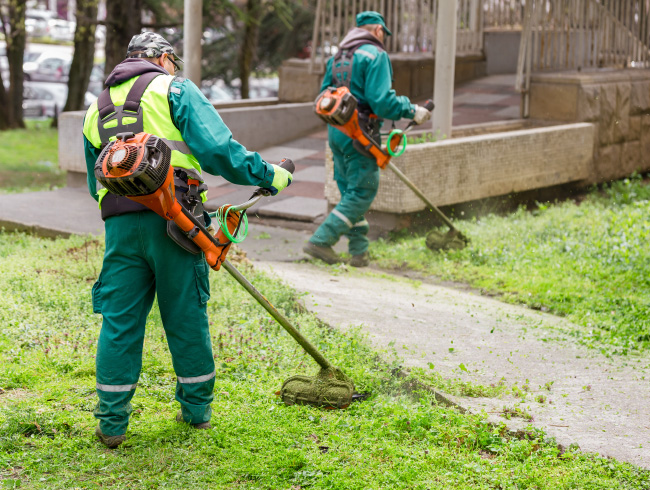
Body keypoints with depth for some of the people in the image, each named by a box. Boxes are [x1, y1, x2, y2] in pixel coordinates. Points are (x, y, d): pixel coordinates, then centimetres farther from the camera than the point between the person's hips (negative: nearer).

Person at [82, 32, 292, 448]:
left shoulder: (96, 109, 23)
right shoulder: (173, 89, 5)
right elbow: (216, 147, -8)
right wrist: (267, 175, 0)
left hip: (119, 224, 4)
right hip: (172, 219, -4)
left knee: (120, 320, 7)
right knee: (186, 316, 8)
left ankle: (112, 423, 10)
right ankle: (197, 410, 21)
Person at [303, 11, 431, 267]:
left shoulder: (338, 57, 15)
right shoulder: (376, 55, -9)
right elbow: (381, 100, -19)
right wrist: (411, 111, -7)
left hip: (335, 131, 8)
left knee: (351, 192, 14)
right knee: (363, 192, -1)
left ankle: (359, 251, 17)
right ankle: (321, 241, -7)